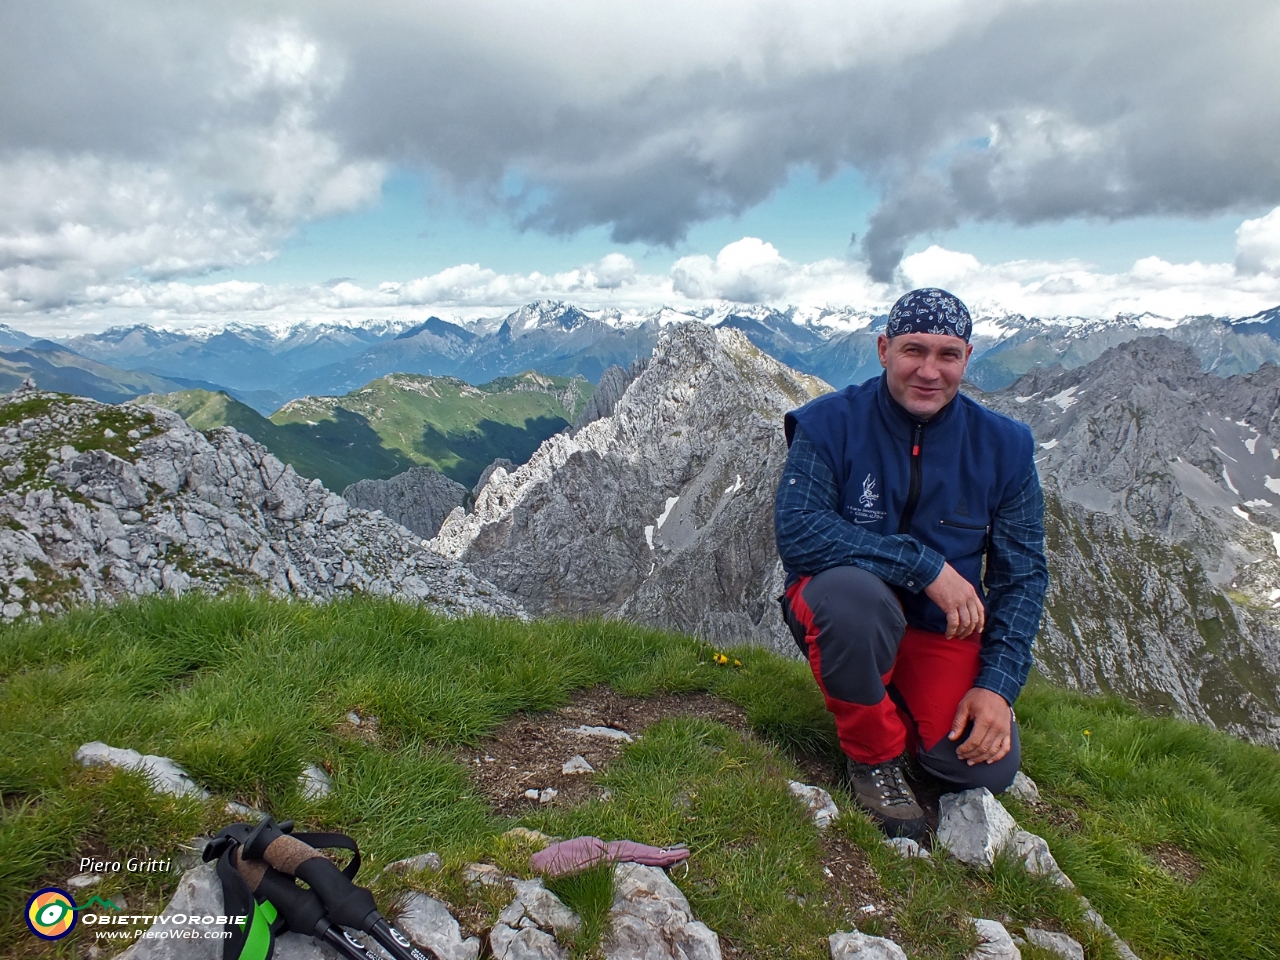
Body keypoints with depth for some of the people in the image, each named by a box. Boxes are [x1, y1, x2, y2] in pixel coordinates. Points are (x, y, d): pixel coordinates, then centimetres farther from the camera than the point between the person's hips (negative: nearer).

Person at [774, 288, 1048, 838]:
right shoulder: (830, 423, -14)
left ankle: (904, 700, 21)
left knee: (987, 771, -15)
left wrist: (998, 684, -10)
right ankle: (873, 754, -8)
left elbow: (1023, 574, 1)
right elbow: (795, 530, -27)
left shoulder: (1003, 446, -4)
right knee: (854, 592, -38)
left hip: (944, 627, 3)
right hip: (843, 608, -3)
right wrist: (925, 565, -30)